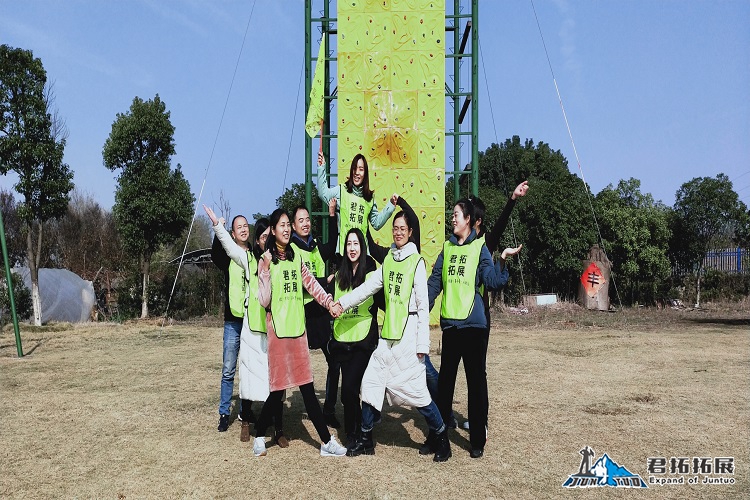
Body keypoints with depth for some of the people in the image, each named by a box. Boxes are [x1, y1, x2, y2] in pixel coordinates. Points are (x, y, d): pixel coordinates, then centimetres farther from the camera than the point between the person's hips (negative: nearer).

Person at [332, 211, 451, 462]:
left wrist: (422, 344, -12)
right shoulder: (388, 260, 12)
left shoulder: (416, 262, -7)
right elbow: (368, 287, 5)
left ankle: (441, 439, 14)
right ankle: (365, 439, 23)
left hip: (408, 335, -7)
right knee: (370, 383, 9)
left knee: (416, 389, -5)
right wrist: (342, 303, -10)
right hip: (387, 334, 7)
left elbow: (423, 305, -9)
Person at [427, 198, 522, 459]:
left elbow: (491, 280, -13)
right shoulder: (447, 247, 12)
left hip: (473, 324, -5)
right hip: (450, 323, 5)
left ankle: (478, 440, 12)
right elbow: (434, 282, 13)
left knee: (476, 380, 2)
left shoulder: (479, 247, -2)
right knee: (445, 379, 13)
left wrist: (503, 259, -28)